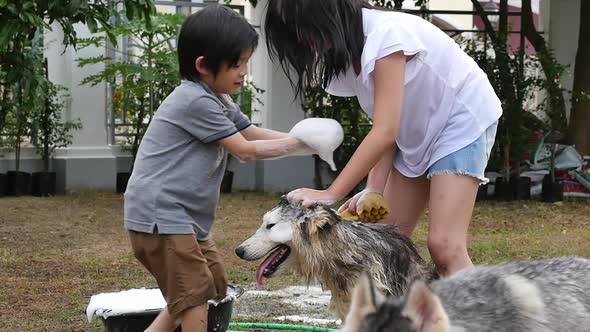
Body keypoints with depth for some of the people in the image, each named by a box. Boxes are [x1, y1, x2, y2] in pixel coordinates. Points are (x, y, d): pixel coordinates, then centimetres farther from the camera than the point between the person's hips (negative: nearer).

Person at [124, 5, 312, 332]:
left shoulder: (218, 101, 13)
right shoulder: (195, 101, -19)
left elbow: (253, 133, 18)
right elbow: (245, 150, -14)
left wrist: (305, 138, 4)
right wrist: (297, 144, -7)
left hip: (185, 215, 10)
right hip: (160, 214, -10)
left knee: (212, 285, 18)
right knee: (194, 294, -10)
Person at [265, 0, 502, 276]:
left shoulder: (385, 33, -27)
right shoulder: (349, 51, -2)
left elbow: (385, 132, -31)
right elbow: (384, 128, -4)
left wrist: (330, 194, -31)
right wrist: (373, 190, -17)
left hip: (463, 119, -9)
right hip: (417, 132, 9)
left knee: (444, 246, -19)